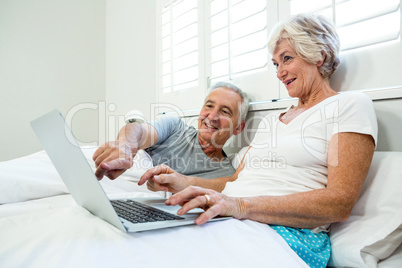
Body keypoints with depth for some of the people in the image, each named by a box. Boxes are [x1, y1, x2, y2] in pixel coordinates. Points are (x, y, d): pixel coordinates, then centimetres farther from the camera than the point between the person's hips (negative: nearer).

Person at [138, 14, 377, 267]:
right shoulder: (271, 119, 24)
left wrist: (242, 206, -23)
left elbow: (339, 203, -11)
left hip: (290, 232, -6)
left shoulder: (350, 104, 3)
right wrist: (186, 183, -1)